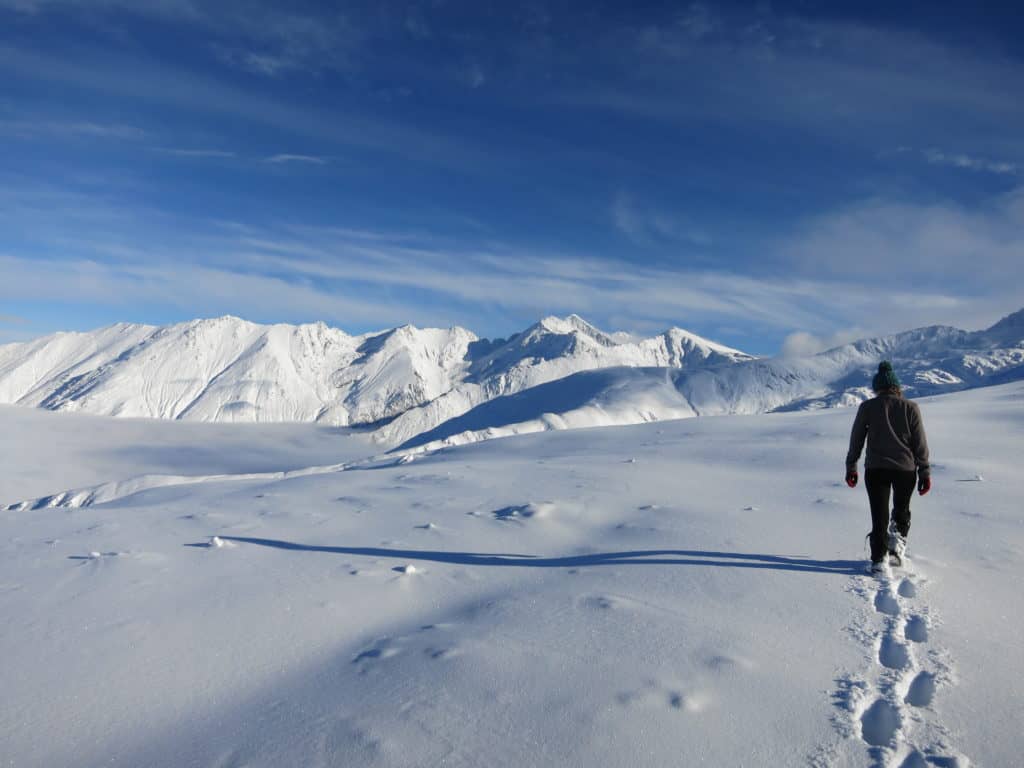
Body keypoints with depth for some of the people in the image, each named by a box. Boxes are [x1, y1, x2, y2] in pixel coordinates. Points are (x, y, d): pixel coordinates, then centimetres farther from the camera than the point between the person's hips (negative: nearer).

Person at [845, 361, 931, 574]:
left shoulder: (867, 407, 0)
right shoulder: (910, 407, 0)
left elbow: (856, 440, 3)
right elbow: (920, 443, 1)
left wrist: (851, 467, 11)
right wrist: (925, 472, 7)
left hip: (875, 469, 0)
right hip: (906, 468, 1)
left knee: (879, 516, 5)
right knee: (902, 509, 24)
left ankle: (878, 560, 1)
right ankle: (898, 540, 7)